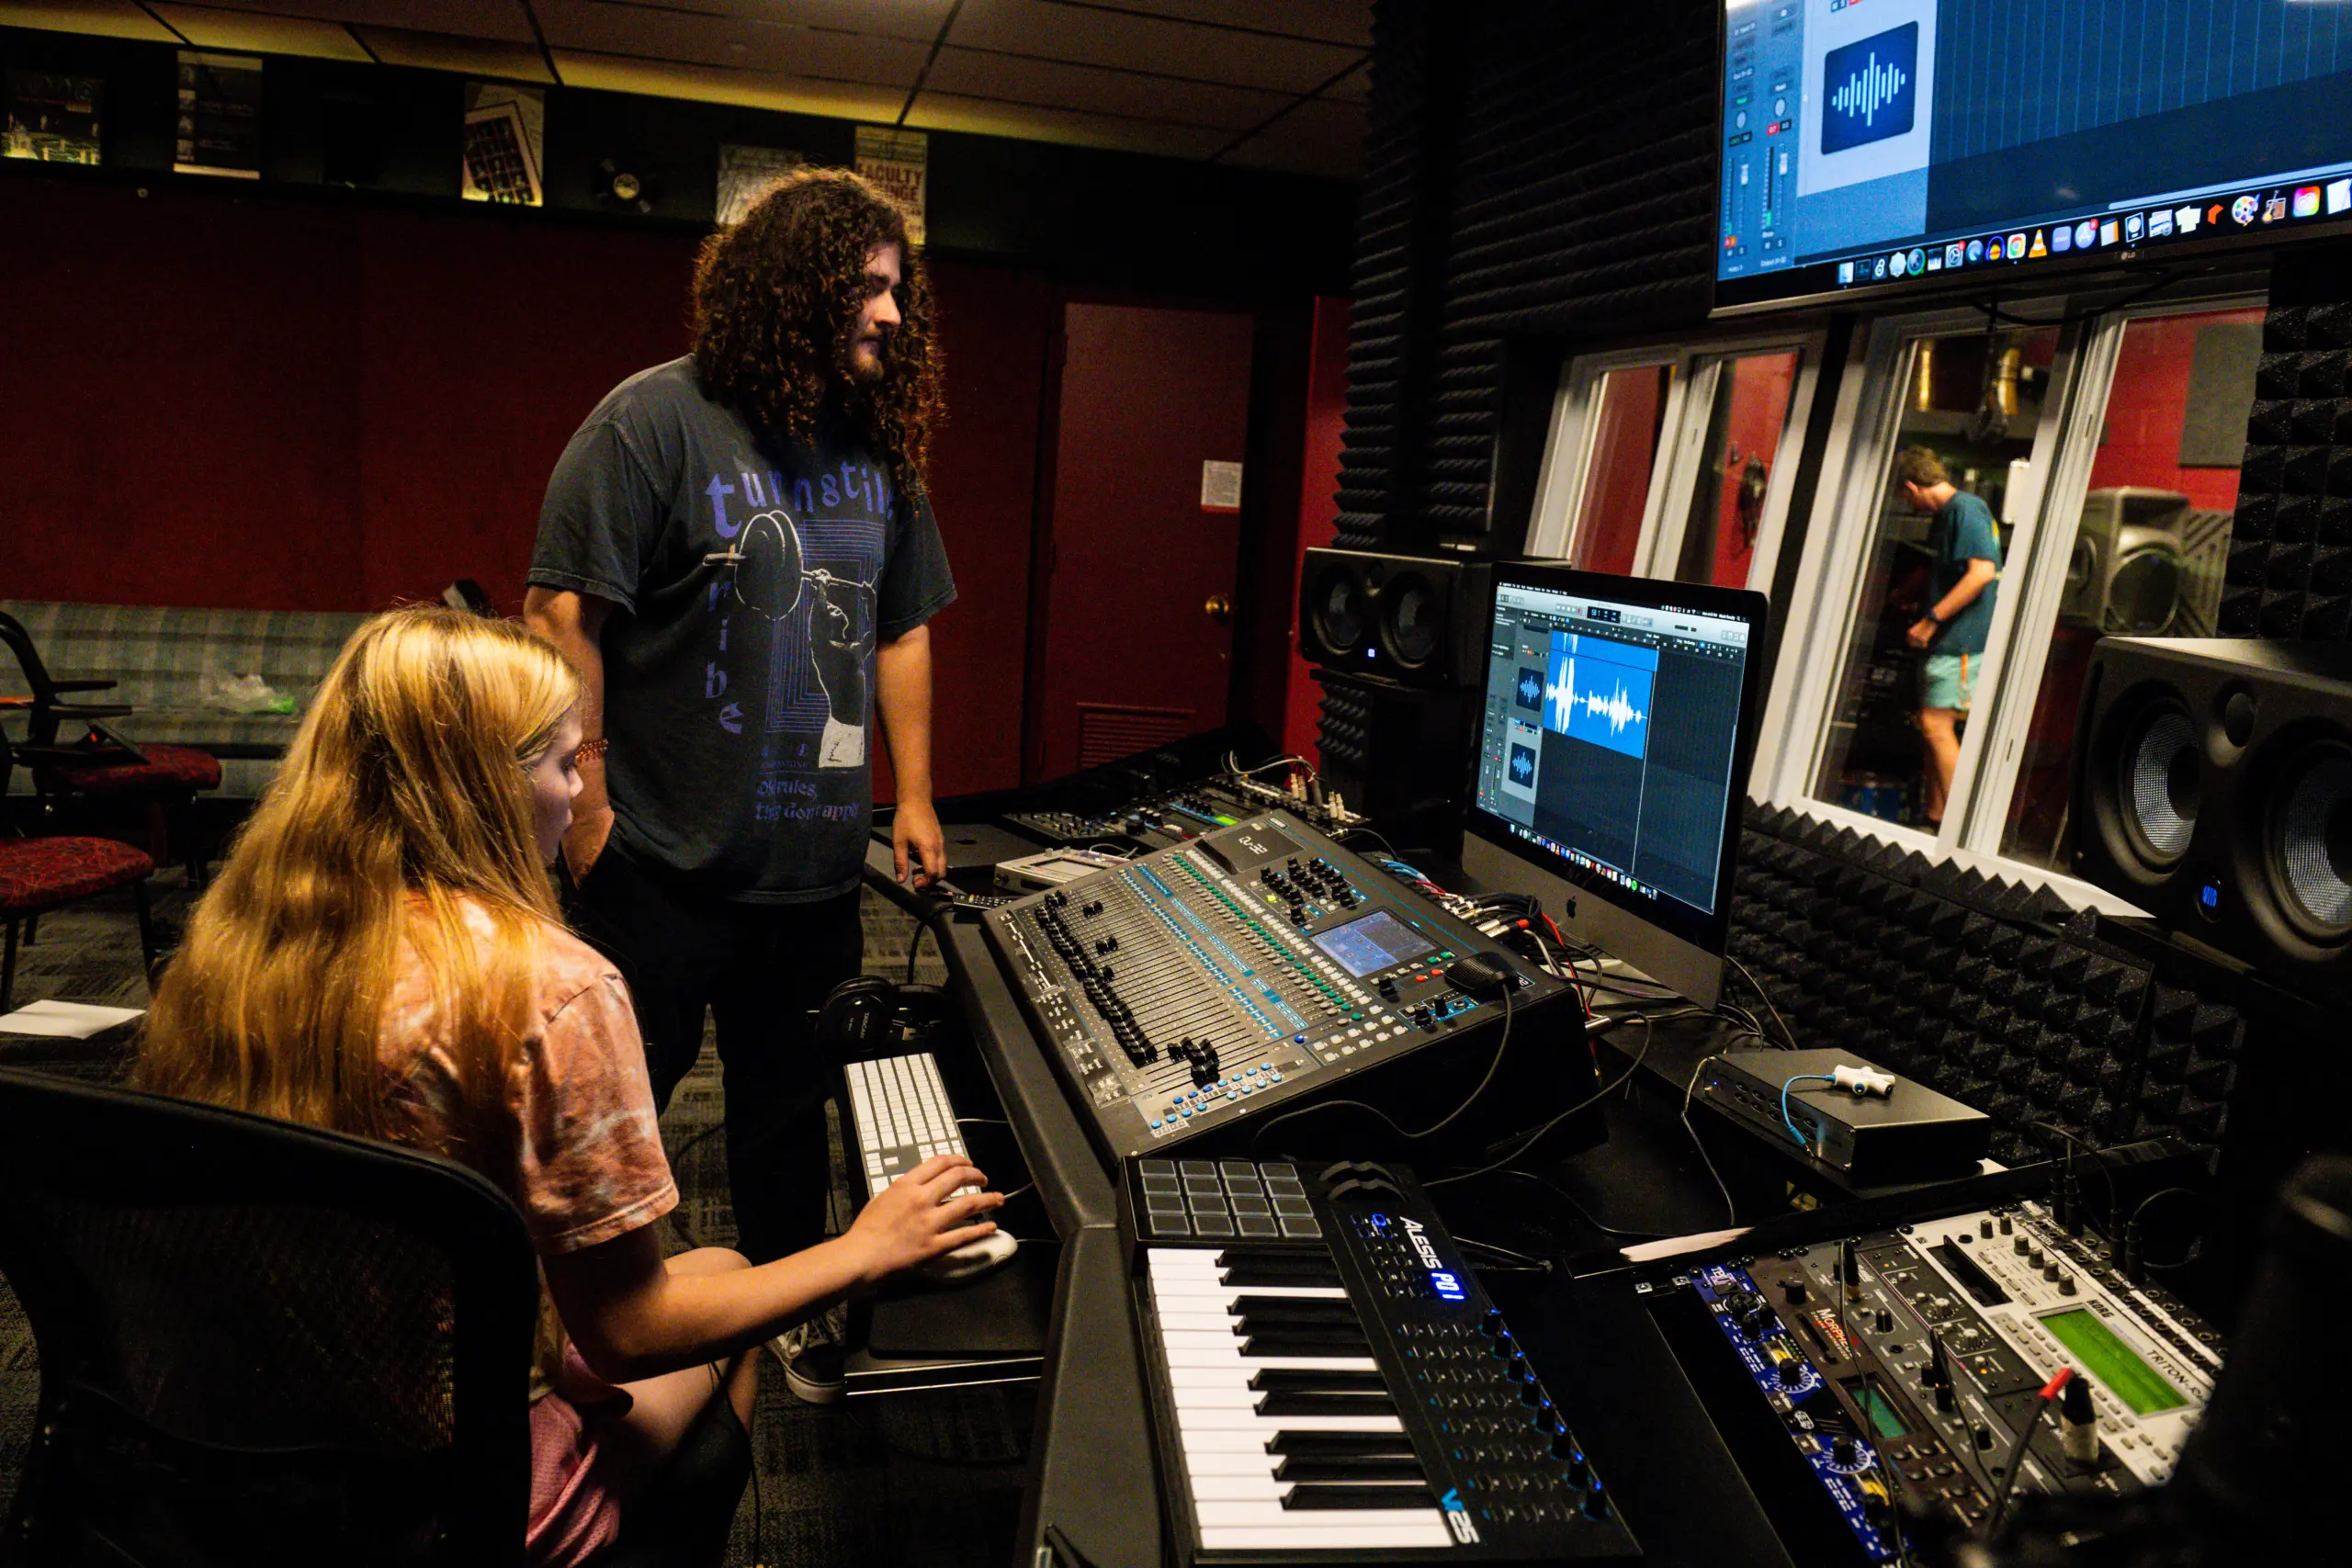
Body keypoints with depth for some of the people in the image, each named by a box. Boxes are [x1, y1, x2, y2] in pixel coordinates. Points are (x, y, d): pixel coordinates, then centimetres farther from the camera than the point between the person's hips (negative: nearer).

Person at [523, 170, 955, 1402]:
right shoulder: (657, 421, -10)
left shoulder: (879, 446, 9)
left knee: (788, 1091, 19)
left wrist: (913, 796, 13)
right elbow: (563, 615, -13)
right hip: (664, 863, -5)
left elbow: (901, 627, 15)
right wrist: (586, 804, -15)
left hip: (815, 863, 6)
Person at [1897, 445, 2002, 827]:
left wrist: (1931, 620, -22)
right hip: (1947, 639, 10)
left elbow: (1982, 572, -23)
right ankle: (1934, 818, 17)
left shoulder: (1965, 509, -14)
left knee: (1936, 725, -12)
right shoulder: (1946, 513, 17)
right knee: (1932, 727, 11)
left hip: (1963, 639, -10)